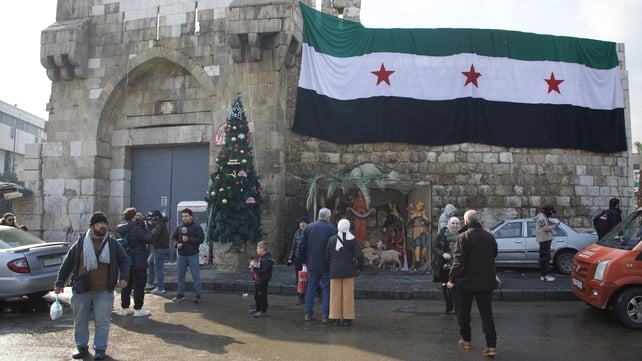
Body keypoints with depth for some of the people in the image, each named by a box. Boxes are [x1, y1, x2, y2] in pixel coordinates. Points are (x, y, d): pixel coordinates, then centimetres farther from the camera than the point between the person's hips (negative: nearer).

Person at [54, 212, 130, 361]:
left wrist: (124, 277, -7)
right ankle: (82, 347, 26)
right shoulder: (80, 243, 2)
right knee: (80, 321, 11)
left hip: (103, 291, -1)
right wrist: (60, 282, 4)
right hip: (81, 290, 1)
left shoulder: (112, 243, 2)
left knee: (102, 322, 2)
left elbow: (124, 260, 7)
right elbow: (67, 263, 7)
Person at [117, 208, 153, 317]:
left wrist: (142, 225, 2)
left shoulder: (123, 228, 5)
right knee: (139, 286, 1)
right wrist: (147, 229, -7)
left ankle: (125, 308, 23)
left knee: (126, 285, 16)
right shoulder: (136, 229, -21)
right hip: (138, 262, -8)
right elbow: (148, 239, -22)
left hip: (125, 262, 9)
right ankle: (138, 309, 6)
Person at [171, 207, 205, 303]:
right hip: (181, 255, 5)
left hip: (193, 255, -5)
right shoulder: (179, 228, 9)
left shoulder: (197, 227, -4)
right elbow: (173, 237, 16)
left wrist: (189, 239, -19)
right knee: (181, 275, 13)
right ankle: (180, 294, 24)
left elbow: (201, 238, -12)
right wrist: (177, 243, -5)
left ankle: (197, 296, 4)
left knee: (196, 276, -2)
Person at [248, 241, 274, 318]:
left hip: (263, 280, -10)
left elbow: (262, 270, -28)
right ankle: (257, 309, 34)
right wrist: (253, 265, 2)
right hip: (257, 279, 10)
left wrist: (254, 267, -22)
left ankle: (263, 311, 11)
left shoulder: (266, 259, -23)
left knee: (262, 295, 0)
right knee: (256, 295, 20)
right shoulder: (259, 257, 8)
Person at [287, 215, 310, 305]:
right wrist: (290, 258, 10)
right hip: (298, 259, 5)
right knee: (299, 279, 7)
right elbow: (293, 246, 15)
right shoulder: (297, 233, 11)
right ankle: (301, 298, 16)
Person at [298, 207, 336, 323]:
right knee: (326, 289, 5)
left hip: (312, 265, 3)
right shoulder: (332, 229, -8)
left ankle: (308, 313, 15)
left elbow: (302, 246, 6)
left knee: (311, 288, 12)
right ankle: (325, 315, 5)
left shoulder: (308, 227, 3)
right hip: (326, 265, -3)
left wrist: (303, 261, 14)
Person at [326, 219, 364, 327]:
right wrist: (360, 266, 8)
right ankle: (347, 319, 7)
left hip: (335, 270, 2)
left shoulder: (332, 239, 0)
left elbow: (327, 256, 3)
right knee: (348, 295, 4)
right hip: (348, 271, -1)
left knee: (336, 294, 6)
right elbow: (359, 256, -11)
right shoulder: (352, 239, -6)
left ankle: (336, 319, 7)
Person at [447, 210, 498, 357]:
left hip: (467, 281, -4)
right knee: (486, 313, 7)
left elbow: (458, 261, -19)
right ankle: (491, 345, 1)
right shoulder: (489, 236, 1)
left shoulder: (463, 237, -15)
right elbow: (494, 255, 15)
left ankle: (466, 340, 25)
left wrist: (452, 280, -12)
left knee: (464, 312, 15)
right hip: (486, 281, 4)